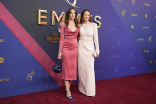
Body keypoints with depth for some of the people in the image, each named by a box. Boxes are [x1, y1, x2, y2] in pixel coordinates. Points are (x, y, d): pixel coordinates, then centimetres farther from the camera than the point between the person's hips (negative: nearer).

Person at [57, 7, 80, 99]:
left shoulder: (78, 25, 10)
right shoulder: (64, 25, 2)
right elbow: (62, 38, -1)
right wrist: (60, 51, -5)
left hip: (75, 48, 3)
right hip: (66, 48, -3)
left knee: (73, 68, 5)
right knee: (66, 68, 0)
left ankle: (68, 87, 19)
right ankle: (68, 91, 6)